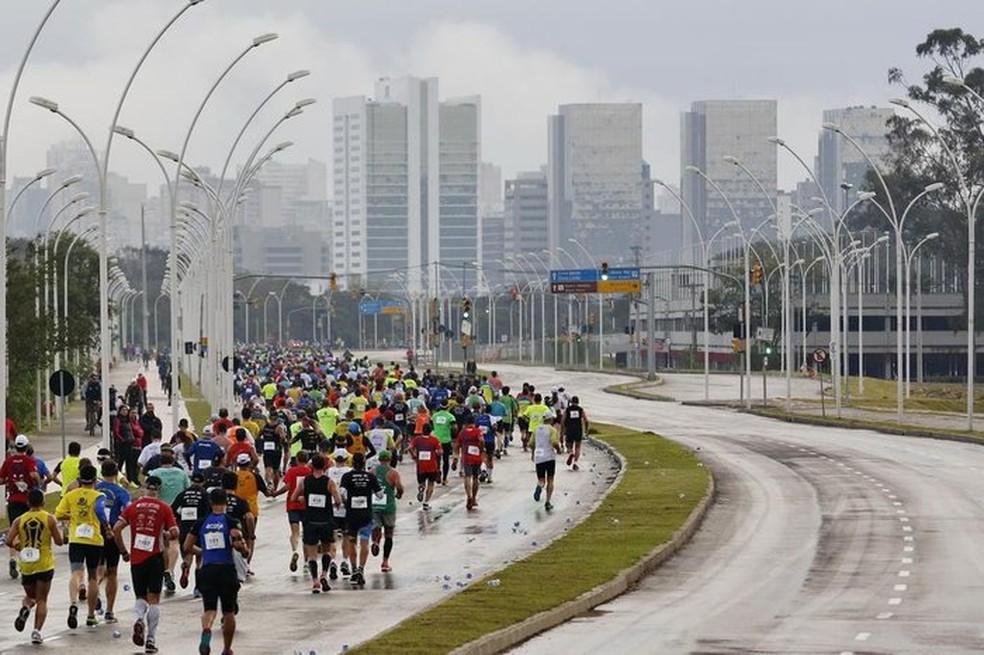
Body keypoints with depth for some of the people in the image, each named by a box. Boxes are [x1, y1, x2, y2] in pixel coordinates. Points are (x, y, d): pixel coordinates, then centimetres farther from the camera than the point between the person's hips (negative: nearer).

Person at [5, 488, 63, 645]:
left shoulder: (19, 520, 0)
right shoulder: (49, 519, -5)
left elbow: (8, 541, -8)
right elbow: (59, 542, -4)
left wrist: (18, 548, 11)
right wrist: (56, 528, 15)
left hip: (26, 565, 2)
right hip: (45, 565, -2)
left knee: (30, 596, 21)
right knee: (42, 600, 6)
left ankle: (25, 608, -12)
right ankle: (37, 631, -8)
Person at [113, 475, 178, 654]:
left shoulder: (133, 506, 4)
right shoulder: (164, 508, -1)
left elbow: (116, 529, -2)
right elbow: (175, 533, -7)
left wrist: (123, 552, 8)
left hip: (136, 558, 2)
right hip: (155, 557, -1)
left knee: (141, 597, 15)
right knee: (154, 599, 5)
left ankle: (139, 618, -17)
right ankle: (151, 640, 1)